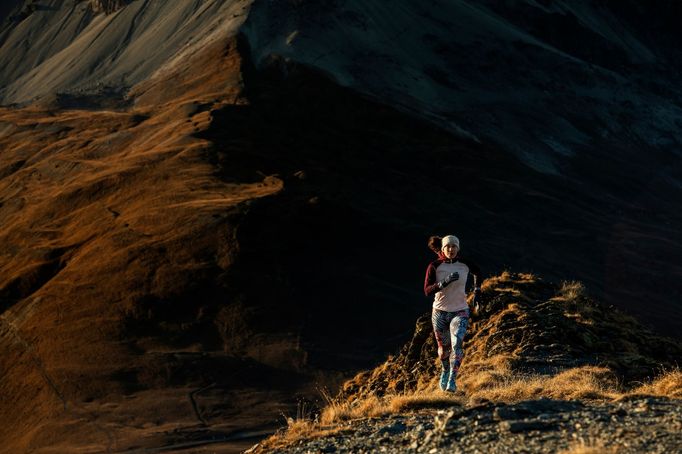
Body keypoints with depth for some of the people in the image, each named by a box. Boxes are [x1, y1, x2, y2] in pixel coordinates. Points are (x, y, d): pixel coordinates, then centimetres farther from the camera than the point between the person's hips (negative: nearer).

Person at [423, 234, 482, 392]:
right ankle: (445, 371, 45)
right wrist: (445, 282, -31)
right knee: (444, 348, 15)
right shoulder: (434, 266, -11)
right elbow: (427, 291, -20)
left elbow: (477, 272, 19)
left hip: (460, 311, 0)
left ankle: (452, 380, -20)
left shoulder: (465, 264, -5)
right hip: (440, 312, 0)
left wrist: (477, 288, 11)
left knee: (457, 344, -21)